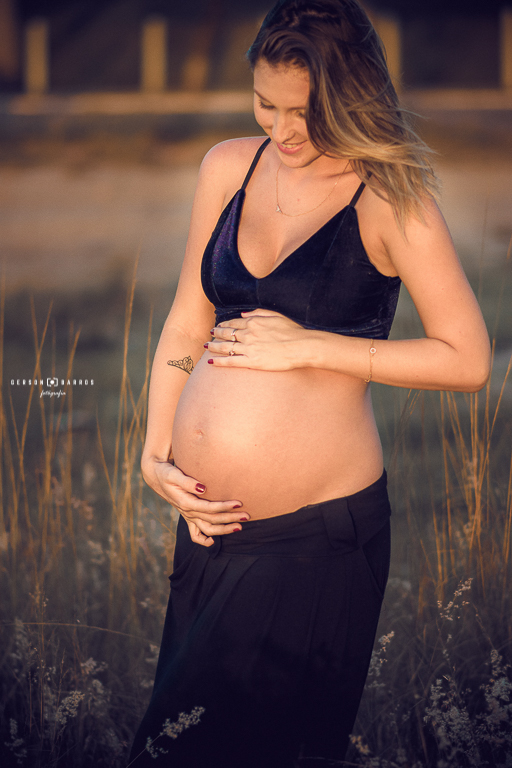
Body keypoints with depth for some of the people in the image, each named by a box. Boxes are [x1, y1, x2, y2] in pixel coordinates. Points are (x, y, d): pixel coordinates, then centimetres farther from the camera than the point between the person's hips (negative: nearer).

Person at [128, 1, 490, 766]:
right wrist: (156, 454, 1)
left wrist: (310, 345, -15)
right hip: (208, 521, 6)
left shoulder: (388, 196, -9)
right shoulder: (229, 166, 6)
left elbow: (467, 360, -11)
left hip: (315, 533, -6)